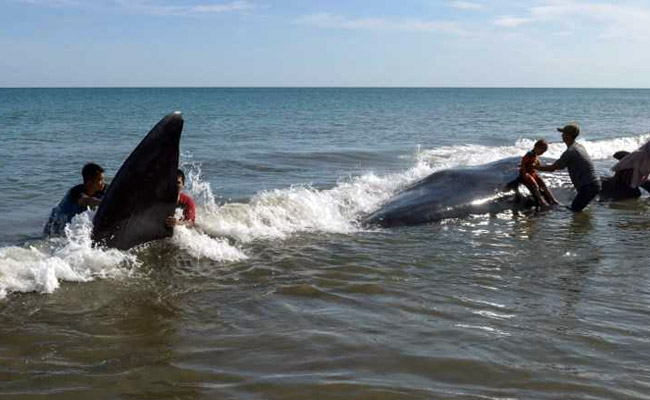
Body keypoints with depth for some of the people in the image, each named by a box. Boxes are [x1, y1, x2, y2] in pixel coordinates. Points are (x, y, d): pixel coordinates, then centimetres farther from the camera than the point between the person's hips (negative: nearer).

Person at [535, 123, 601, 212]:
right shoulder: (579, 146, 14)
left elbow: (552, 168, -13)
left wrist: (533, 167, -6)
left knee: (574, 210, -7)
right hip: (594, 184, 9)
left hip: (588, 186, -9)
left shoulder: (570, 151, -16)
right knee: (574, 208, 17)